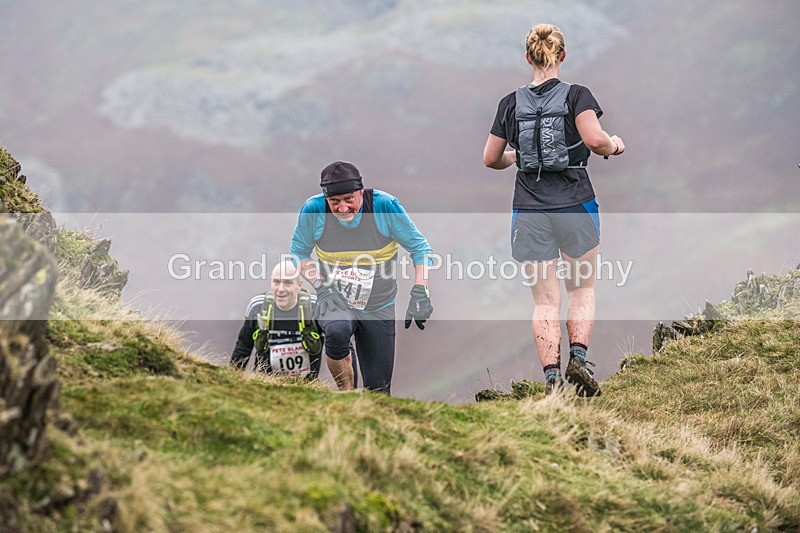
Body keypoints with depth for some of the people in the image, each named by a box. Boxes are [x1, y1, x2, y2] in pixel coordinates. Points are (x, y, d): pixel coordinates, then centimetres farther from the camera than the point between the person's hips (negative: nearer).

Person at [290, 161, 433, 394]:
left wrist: (420, 293, -17)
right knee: (337, 331, -36)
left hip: (378, 310, 1)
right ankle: (344, 391, -12)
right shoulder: (313, 209, -13)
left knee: (379, 390, 2)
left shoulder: (385, 206, -16)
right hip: (335, 302, -1)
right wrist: (321, 286, -12)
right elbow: (298, 252, 3)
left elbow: (419, 247, -5)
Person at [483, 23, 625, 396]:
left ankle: (551, 377, -5)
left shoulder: (511, 103, 5)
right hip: (575, 206, -1)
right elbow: (594, 139, -19)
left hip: (529, 212, 1)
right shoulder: (577, 96, -3)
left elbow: (491, 159, 12)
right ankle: (578, 356, -6)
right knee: (582, 289, 15)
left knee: (545, 300, 5)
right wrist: (614, 146, 2)